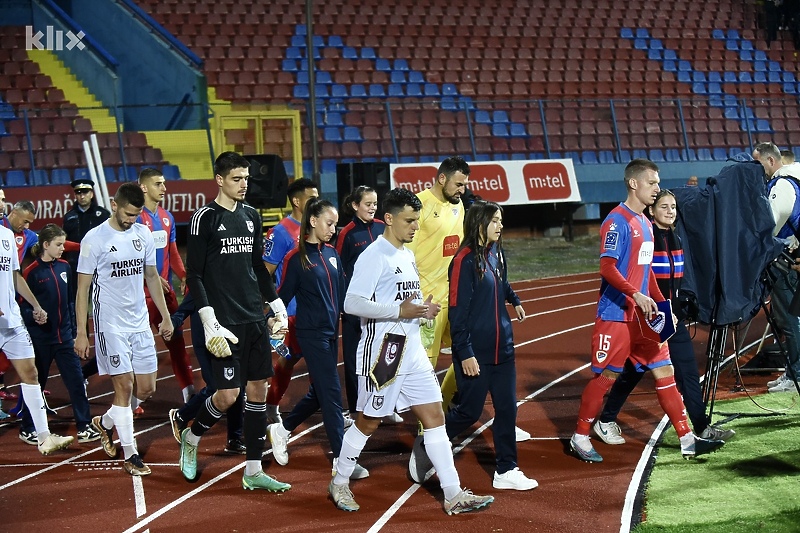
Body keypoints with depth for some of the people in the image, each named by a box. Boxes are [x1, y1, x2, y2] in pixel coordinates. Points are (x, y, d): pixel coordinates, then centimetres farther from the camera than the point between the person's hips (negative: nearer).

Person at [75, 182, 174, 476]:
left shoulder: (143, 234, 6)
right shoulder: (94, 239, -9)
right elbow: (82, 289, -7)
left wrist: (165, 317, 15)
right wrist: (81, 333, -9)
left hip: (140, 323, 6)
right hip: (110, 325, -6)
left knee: (147, 388, 6)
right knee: (124, 386, -6)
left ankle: (105, 423, 31)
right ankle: (130, 454, 4)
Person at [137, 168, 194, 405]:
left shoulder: (167, 217, 11)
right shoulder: (137, 217, -12)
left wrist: (183, 276, 1)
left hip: (165, 288, 7)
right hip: (143, 290, -7)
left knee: (176, 338, 9)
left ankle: (189, 392, 15)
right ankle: (132, 399, 7)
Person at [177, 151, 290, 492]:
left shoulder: (251, 216, 12)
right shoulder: (205, 217, -7)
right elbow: (193, 274, -9)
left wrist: (278, 306, 16)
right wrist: (209, 321, -16)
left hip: (255, 318, 6)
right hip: (225, 320, -6)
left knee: (258, 390, 5)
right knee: (228, 393, -9)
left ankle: (253, 472, 11)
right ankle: (191, 438, 20)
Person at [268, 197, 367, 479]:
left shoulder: (332, 254, 9)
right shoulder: (297, 257, -9)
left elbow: (341, 292, 12)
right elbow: (283, 295, -6)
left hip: (331, 331, 7)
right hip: (311, 333, -7)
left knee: (319, 392, 15)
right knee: (331, 393, -7)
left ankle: (281, 429, 35)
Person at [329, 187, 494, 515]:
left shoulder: (408, 255, 15)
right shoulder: (374, 255, -13)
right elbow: (352, 303, -21)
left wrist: (422, 310, 7)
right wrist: (400, 310, -24)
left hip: (412, 352, 8)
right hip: (382, 352, -8)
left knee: (434, 417, 3)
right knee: (368, 423, 4)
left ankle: (453, 495, 4)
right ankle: (339, 484, 24)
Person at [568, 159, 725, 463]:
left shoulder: (645, 223, 15)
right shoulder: (617, 221, -12)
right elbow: (607, 268, -20)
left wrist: (661, 305, 17)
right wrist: (636, 294, -30)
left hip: (643, 316, 8)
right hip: (616, 315, -8)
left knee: (664, 372, 5)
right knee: (606, 376, -1)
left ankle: (687, 440, 7)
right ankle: (579, 438, 13)